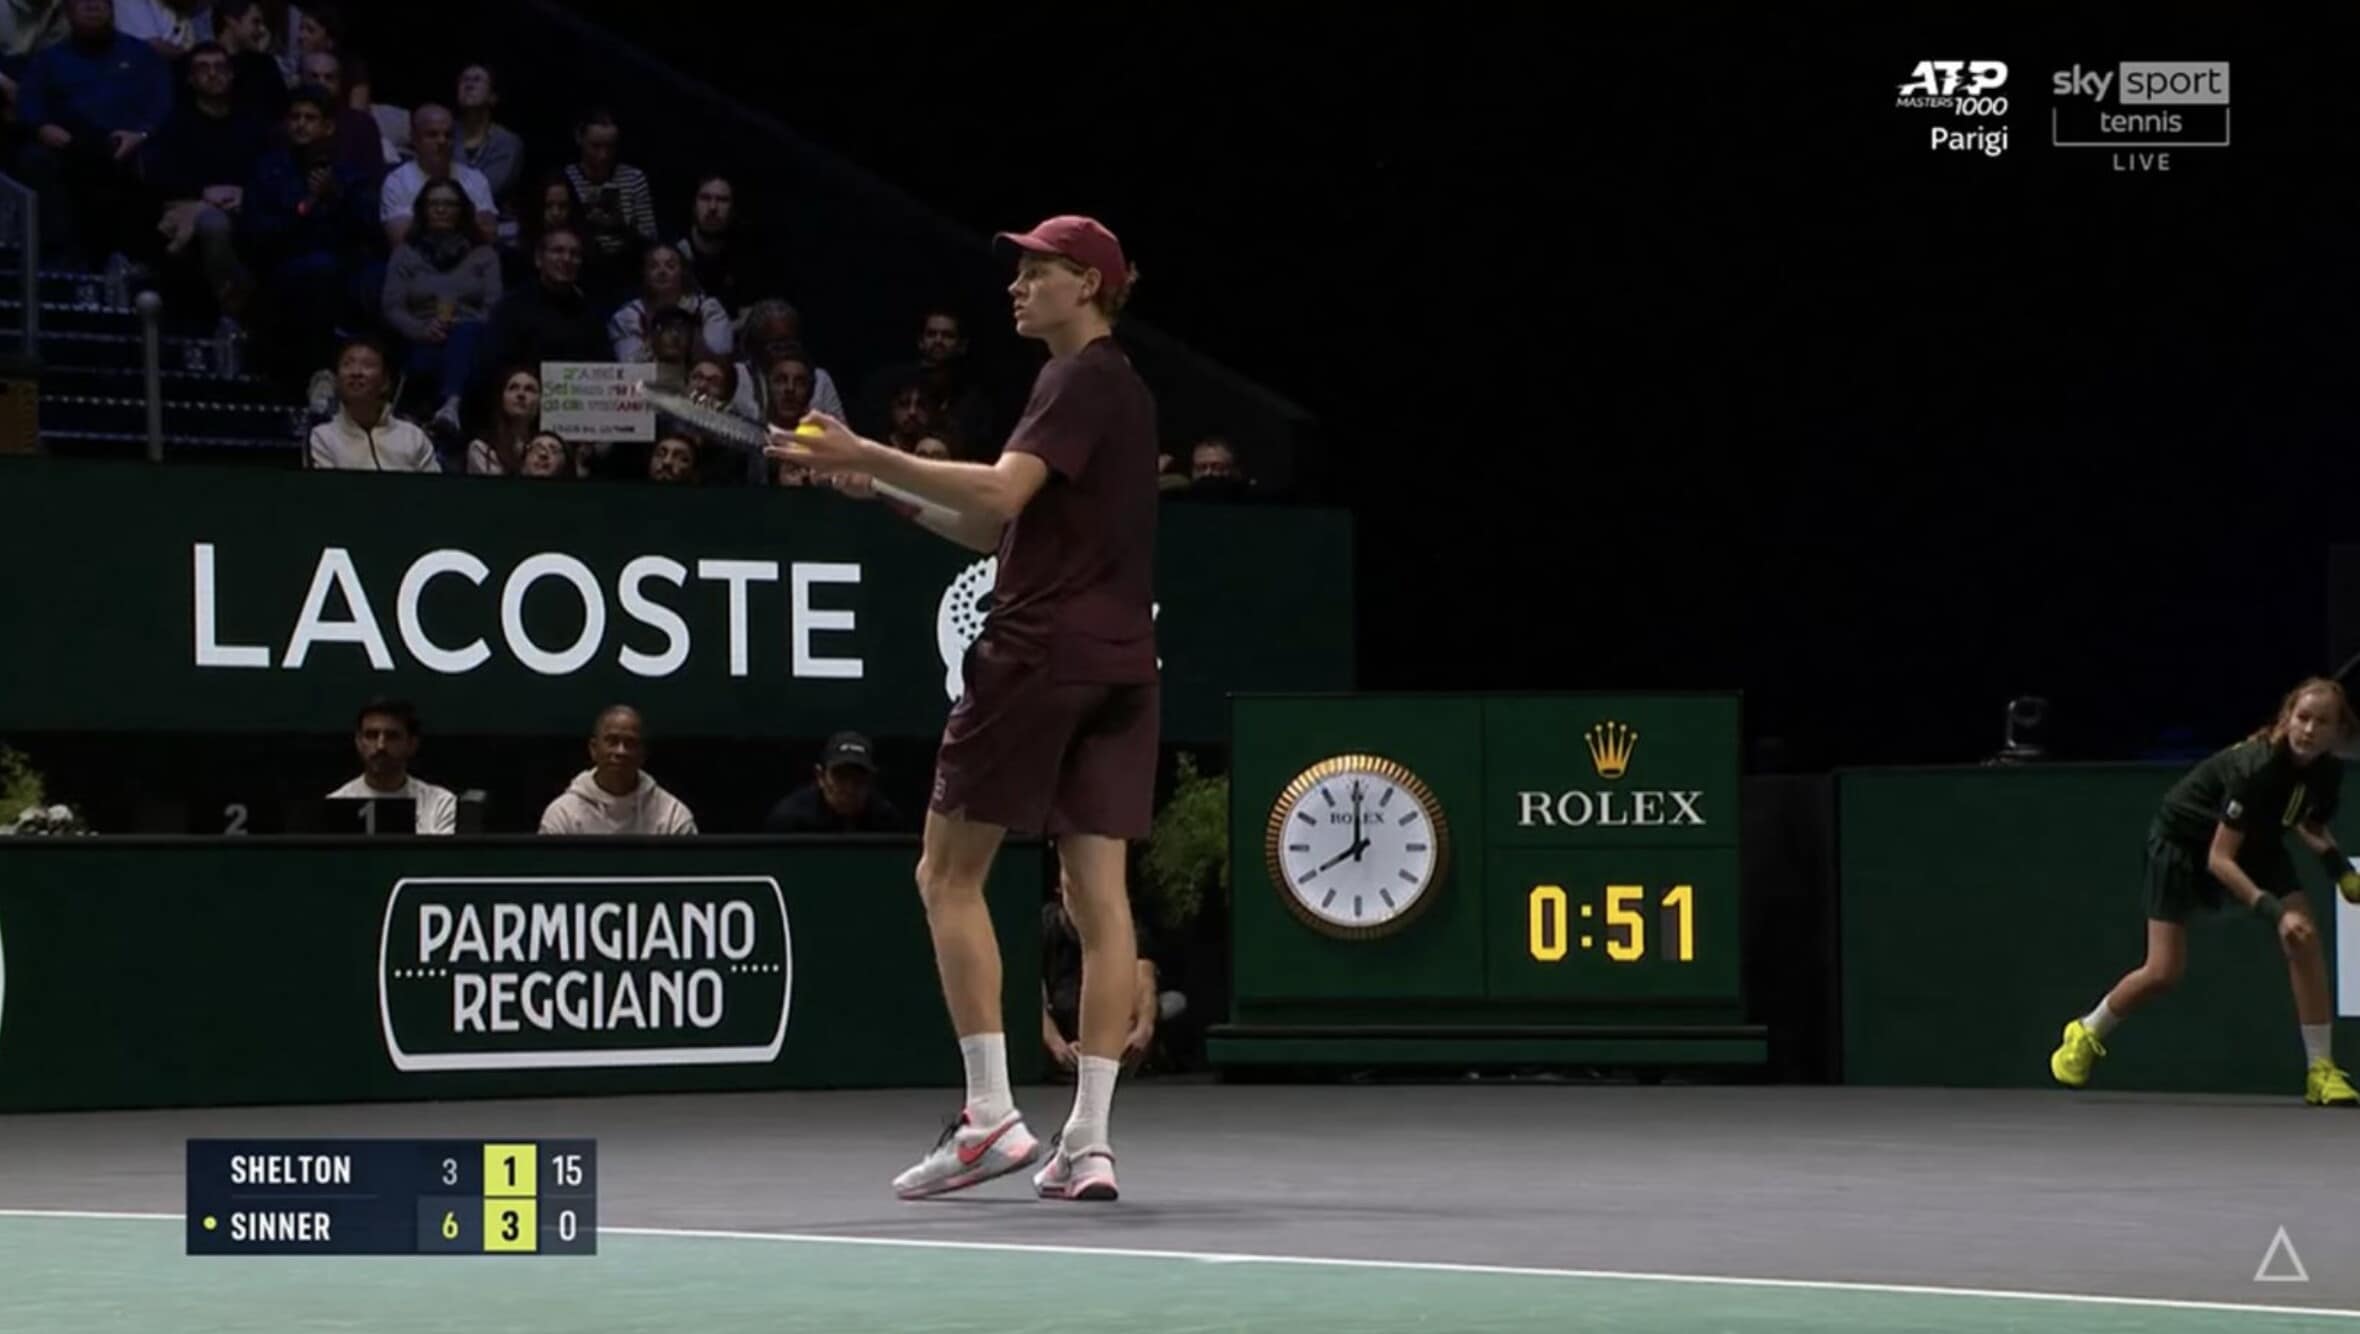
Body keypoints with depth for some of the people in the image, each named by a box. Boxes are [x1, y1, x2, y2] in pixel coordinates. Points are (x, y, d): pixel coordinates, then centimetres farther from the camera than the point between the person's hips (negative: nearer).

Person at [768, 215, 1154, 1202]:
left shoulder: (1079, 382, -8)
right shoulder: (1120, 390, 21)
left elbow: (1001, 494, -23)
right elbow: (1000, 529, 23)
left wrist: (867, 456, -21)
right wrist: (889, 491, 14)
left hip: (1039, 650, -9)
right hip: (1120, 665, 9)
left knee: (948, 873, -1)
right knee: (1096, 890, 2)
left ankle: (992, 1115, -7)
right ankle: (1088, 1143, -2)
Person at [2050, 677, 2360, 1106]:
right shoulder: (2256, 767, -37)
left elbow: (2307, 824, 7)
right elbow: (2219, 859, -34)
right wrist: (2274, 911, -42)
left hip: (2254, 840, 5)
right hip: (2183, 837, -5)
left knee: (2303, 938, -16)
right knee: (2164, 972, -6)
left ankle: (2320, 1070, -9)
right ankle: (2086, 1035, 23)